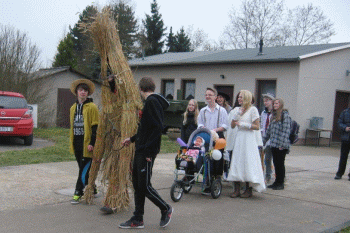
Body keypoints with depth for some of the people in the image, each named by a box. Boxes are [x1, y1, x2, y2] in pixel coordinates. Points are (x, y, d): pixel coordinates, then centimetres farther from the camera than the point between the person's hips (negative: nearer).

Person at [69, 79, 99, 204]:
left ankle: (78, 193, -1)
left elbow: (95, 127, -10)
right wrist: (71, 143, 18)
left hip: (87, 143, -7)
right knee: (83, 169, 13)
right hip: (77, 143, 7)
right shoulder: (73, 108, 15)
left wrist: (92, 143, -16)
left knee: (85, 169, -5)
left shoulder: (92, 107, -6)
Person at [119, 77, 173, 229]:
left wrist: (149, 150, -23)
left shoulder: (152, 101, -14)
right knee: (137, 185, 11)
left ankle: (166, 209, 16)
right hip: (140, 150, 10)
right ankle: (137, 219, 19)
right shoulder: (150, 101, 18)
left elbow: (158, 128, -22)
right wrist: (132, 139, 27)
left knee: (145, 186, -4)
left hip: (146, 152, -10)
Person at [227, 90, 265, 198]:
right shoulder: (237, 109, 14)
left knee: (248, 164, -4)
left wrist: (243, 124, -13)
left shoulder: (252, 109, -3)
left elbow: (257, 127, -8)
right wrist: (236, 115, -3)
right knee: (236, 163, 0)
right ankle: (237, 190, 4)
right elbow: (232, 125, 9)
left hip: (248, 138, -5)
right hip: (239, 138, 6)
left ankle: (249, 190, 5)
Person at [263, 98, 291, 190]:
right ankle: (277, 182, 21)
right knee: (276, 164, 12)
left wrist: (282, 144, -18)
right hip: (273, 145, 7)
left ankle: (281, 183, 11)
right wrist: (264, 140, 20)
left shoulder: (285, 115, -9)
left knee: (280, 164, 1)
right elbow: (269, 129, 21)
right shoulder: (274, 115, 16)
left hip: (281, 146, -7)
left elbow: (286, 130, -15)